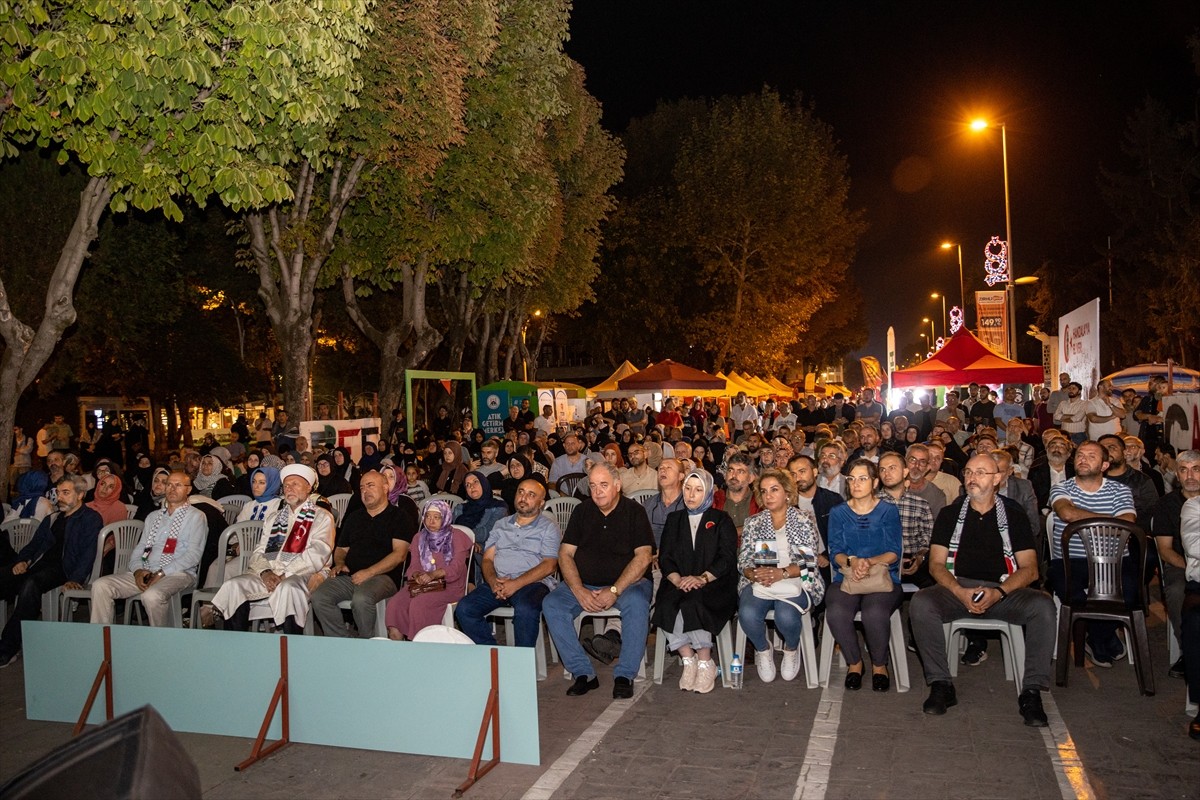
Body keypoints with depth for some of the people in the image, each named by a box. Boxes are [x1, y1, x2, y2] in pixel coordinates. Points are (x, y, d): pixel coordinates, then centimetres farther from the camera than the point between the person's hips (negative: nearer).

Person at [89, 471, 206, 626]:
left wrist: (162, 573, -15)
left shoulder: (196, 516, 4)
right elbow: (139, 549, 19)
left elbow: (194, 554, -8)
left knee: (152, 595, -36)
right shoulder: (153, 516, 24)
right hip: (146, 572, 6)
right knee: (100, 585, -12)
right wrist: (138, 570, -3)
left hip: (178, 573, -6)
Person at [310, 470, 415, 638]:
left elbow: (399, 554, -7)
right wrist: (339, 564, 6)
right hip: (349, 576, 6)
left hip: (382, 576, -6)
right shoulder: (354, 517, 26)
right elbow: (341, 548, 31)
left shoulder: (399, 518, 5)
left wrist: (369, 572, -17)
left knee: (361, 599, -36)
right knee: (319, 597, -21)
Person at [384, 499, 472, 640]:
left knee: (419, 603, -32)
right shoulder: (419, 538, 19)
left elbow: (456, 567, -7)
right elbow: (414, 565, 13)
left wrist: (433, 574, -23)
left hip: (449, 585, -4)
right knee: (394, 603, -23)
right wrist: (417, 575, -12)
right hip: (421, 584, 5)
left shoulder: (457, 537, 3)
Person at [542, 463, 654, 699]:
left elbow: (643, 557, -10)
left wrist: (614, 591, -20)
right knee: (551, 604, -21)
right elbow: (565, 554, 3)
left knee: (637, 604, -35)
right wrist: (580, 592, -13)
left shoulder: (634, 511, -2)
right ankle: (583, 673, -15)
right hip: (584, 584, 3)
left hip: (626, 582, -3)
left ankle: (624, 675, -20)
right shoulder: (582, 511, 8)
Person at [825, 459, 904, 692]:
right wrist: (851, 561, -18)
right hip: (846, 577, 2)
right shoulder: (838, 513, 13)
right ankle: (854, 662, -3)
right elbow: (835, 552, 4)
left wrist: (868, 562, -20)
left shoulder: (888, 511, 8)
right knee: (836, 612, -31)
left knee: (875, 613, -34)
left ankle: (879, 664, -3)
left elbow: (894, 553, -1)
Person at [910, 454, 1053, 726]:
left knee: (1043, 606, -30)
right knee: (921, 602, -30)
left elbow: (1029, 568, 4)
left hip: (1005, 590, 0)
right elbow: (936, 564, 6)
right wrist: (960, 592, -15)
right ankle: (941, 684, -19)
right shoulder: (950, 514, 12)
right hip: (957, 588, 0)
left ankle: (1032, 691, -20)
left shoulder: (1013, 514, 10)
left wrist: (998, 592, -15)